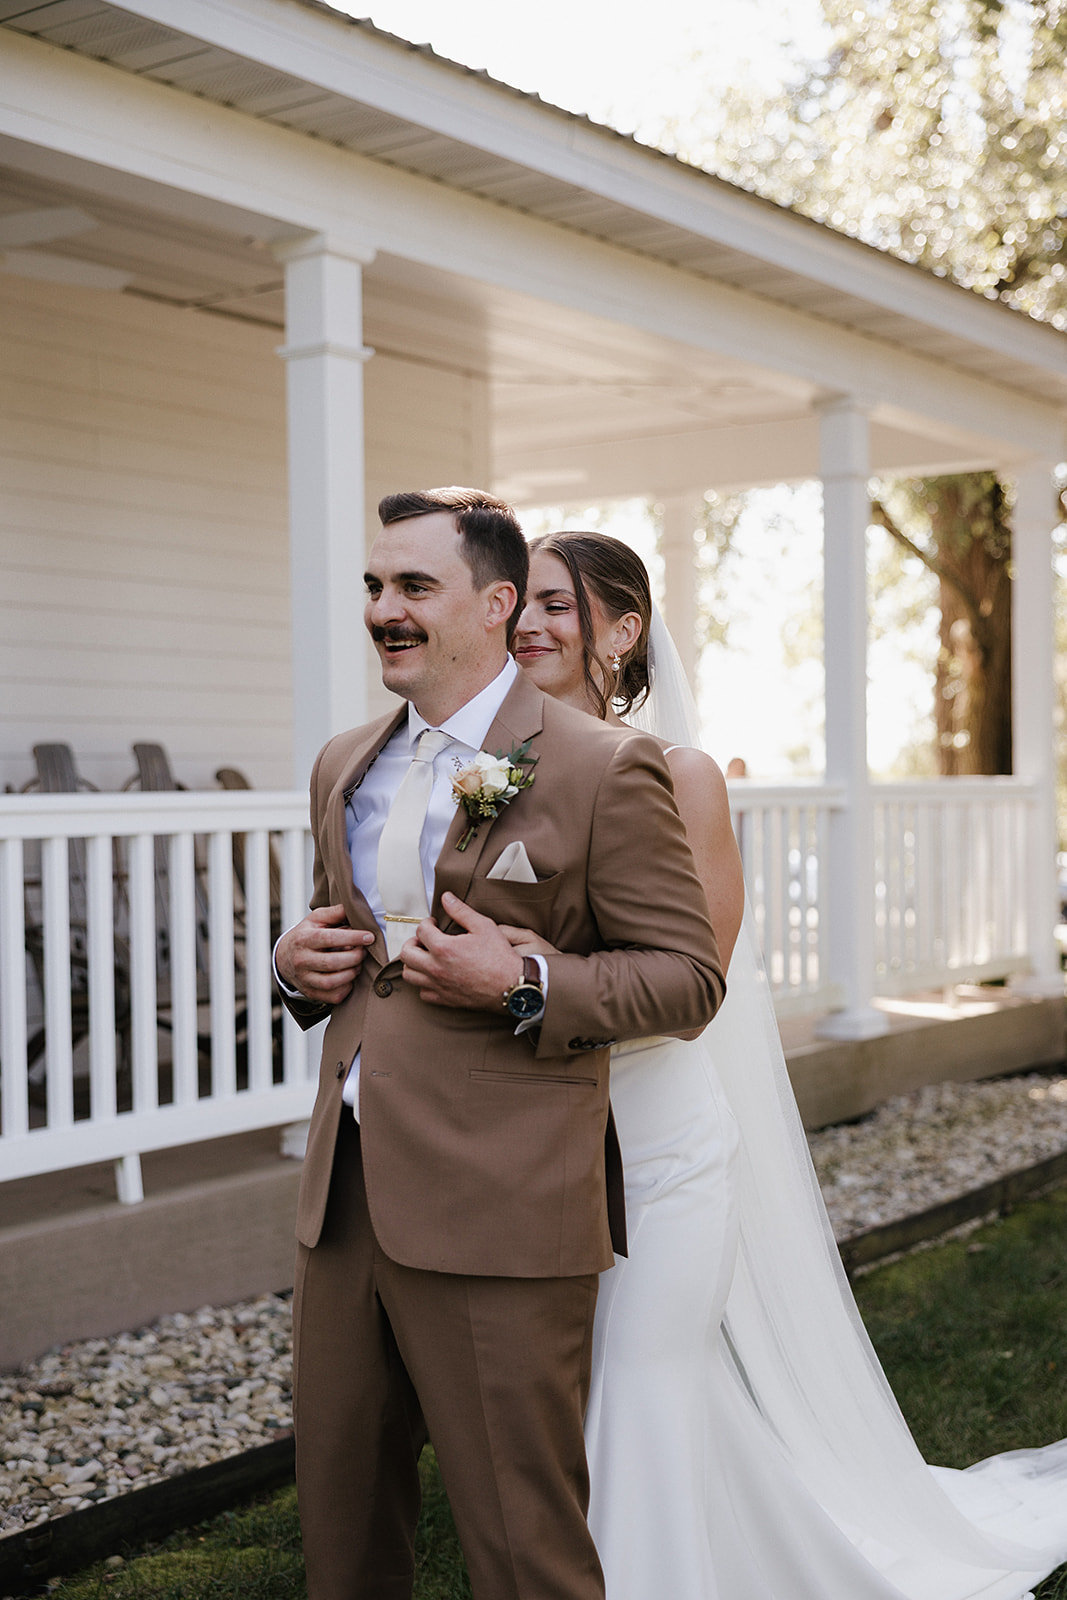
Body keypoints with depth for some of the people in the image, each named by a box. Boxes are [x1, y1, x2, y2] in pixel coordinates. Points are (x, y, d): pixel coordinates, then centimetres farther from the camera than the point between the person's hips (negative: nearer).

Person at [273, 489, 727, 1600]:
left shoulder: (607, 769, -8)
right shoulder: (342, 769, 13)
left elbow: (689, 976, -6)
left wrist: (526, 985, -19)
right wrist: (299, 961, 3)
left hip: (499, 1215, -6)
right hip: (343, 1202, 7)